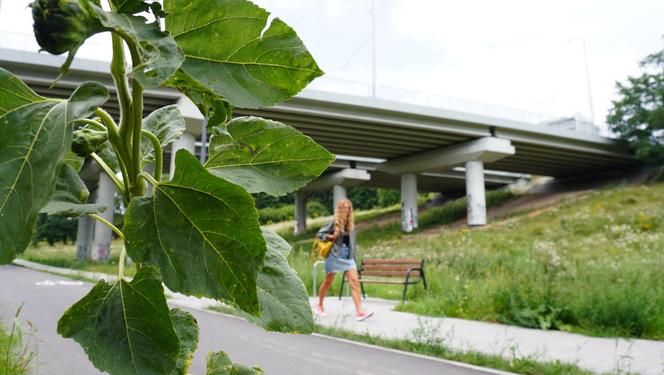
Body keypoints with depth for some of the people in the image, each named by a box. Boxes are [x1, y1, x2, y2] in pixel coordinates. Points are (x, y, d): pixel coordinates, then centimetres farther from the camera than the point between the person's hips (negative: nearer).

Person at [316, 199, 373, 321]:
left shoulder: (350, 224, 6)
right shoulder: (334, 222, -7)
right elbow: (319, 234, -3)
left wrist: (353, 253, 9)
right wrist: (331, 236, -18)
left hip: (348, 256, 4)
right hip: (335, 255, -4)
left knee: (355, 281, -10)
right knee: (328, 282, 9)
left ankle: (359, 312, -14)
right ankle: (319, 306, 31)